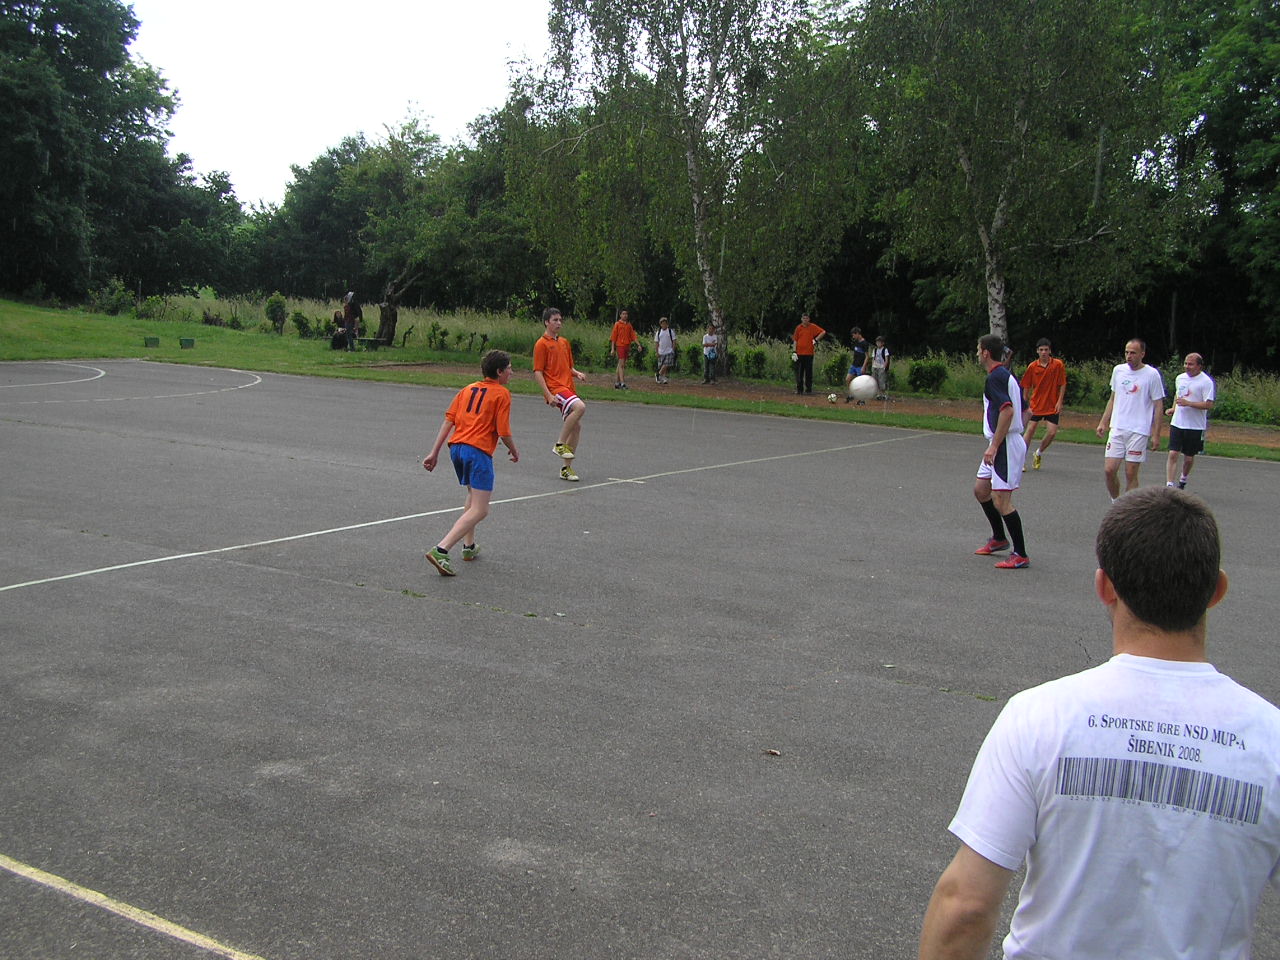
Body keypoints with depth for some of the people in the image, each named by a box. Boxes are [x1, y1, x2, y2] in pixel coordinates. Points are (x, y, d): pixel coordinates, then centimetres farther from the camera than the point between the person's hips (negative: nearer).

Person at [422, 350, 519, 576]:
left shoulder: (467, 389, 18)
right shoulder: (502, 394, -1)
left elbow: (449, 420, 10)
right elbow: (503, 432, -7)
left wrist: (434, 452, 10)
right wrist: (514, 452, 13)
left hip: (456, 447, 8)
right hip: (479, 451, -8)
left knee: (473, 495, 31)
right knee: (479, 510, -9)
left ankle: (469, 546, 35)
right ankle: (440, 550, -25)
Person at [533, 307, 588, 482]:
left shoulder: (564, 343, 19)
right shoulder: (542, 344, -3)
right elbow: (537, 372, -8)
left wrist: (577, 374, 5)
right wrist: (548, 394, -17)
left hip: (568, 387, 8)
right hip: (555, 388, -8)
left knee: (576, 426, 5)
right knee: (580, 407, -31)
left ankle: (566, 468, 16)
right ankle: (560, 444, -17)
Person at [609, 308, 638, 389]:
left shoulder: (629, 325, 12)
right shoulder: (617, 324, -2)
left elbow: (633, 336, 10)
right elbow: (613, 337, -2)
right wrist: (612, 349, -6)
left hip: (627, 346, 5)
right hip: (620, 346, -5)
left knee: (621, 365, 10)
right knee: (621, 364, -11)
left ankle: (616, 382, 17)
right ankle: (622, 383, -16)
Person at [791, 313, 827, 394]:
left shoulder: (813, 327, 3)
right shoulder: (798, 328, 8)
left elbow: (823, 332, 3)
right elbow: (795, 340, 9)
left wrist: (816, 339, -7)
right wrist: (794, 352, 0)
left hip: (809, 353, -1)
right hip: (799, 354, 2)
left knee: (809, 372, 1)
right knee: (799, 372, 2)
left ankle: (808, 389, 6)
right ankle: (799, 389, 9)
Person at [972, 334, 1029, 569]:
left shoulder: (995, 377, -15)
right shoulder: (1007, 375, 15)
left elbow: (1008, 411, -27)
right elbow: (1023, 410, 20)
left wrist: (994, 445, -25)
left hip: (1005, 445, -11)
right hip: (1003, 444, 11)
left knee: (1001, 500, -9)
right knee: (980, 490, 20)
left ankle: (1021, 555, -5)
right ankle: (999, 538, 33)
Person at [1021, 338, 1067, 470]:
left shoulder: (1058, 365, -5)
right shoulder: (1032, 366, -2)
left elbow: (1062, 384, 0)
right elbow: (1027, 386, 6)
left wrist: (1059, 402, -6)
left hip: (1052, 406, 0)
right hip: (1036, 404, 0)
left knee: (1052, 432, -8)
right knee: (1030, 430, -2)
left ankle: (1039, 453, 19)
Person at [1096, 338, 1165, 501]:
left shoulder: (1152, 374, -5)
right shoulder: (1118, 370, 9)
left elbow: (1158, 406, -3)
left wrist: (1156, 434, -7)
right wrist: (1103, 423, 15)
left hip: (1139, 432, -4)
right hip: (1117, 428, 4)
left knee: (1131, 474, -1)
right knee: (1109, 470, -2)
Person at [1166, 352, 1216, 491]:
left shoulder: (1206, 381, -10)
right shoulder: (1180, 378, 9)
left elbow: (1209, 405, -17)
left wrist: (1188, 403, -24)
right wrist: (1173, 408, 9)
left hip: (1195, 426, -4)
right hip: (1177, 423, 4)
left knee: (1189, 458, 10)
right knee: (1173, 454, -9)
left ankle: (1183, 479, 36)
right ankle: (1169, 486, -10)